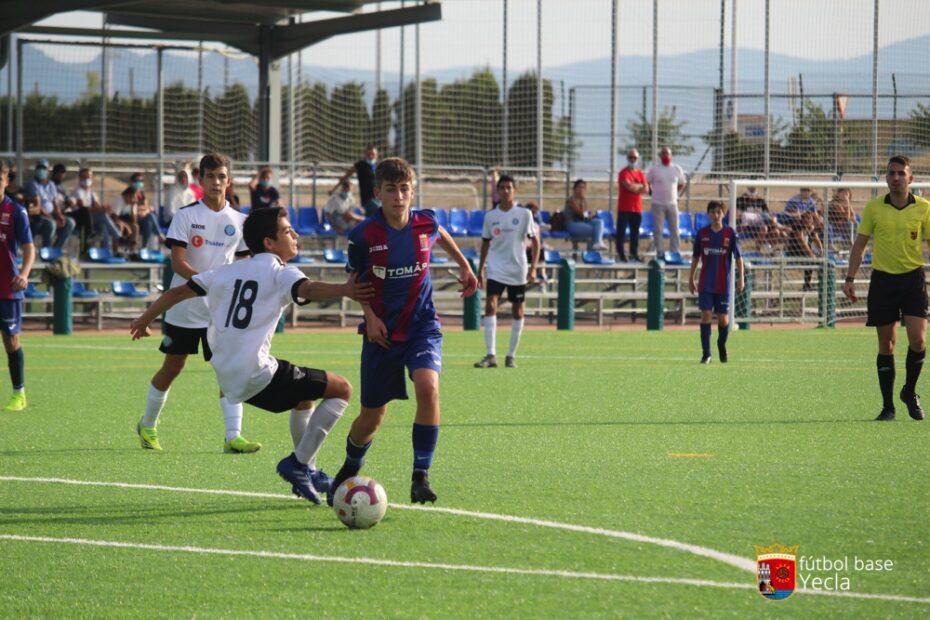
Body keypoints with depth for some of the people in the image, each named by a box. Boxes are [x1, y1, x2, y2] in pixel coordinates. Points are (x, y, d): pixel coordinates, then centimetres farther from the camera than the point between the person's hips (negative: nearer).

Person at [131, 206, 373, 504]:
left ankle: (305, 471, 29)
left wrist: (143, 321, 34)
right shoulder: (279, 273, -4)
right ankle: (299, 463, -6)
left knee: (306, 396, 30)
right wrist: (344, 290, -43)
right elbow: (308, 289, -27)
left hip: (231, 382, 8)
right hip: (258, 375, -8)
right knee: (341, 389, -1)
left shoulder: (227, 272, 17)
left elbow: (179, 291, 21)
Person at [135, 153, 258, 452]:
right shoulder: (186, 215, -6)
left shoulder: (238, 221, 4)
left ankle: (233, 436, -13)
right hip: (184, 307, -2)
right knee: (172, 368, 8)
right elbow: (177, 262, -14)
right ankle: (147, 425, 29)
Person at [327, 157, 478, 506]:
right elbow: (355, 279, 3)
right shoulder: (364, 235, -14)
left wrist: (463, 265, 26)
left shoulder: (426, 223, -8)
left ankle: (421, 476, -19)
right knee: (372, 416, 8)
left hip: (422, 326, 1)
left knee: (428, 387, -28)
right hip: (382, 331, -1)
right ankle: (349, 471, 39)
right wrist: (370, 316, -9)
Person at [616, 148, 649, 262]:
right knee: (621, 231, -6)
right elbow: (629, 186, -18)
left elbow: (646, 189, 5)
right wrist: (640, 186, -2)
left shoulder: (641, 174, 13)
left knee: (635, 231, 8)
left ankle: (634, 254, 13)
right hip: (624, 208, -6)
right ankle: (620, 254, -4)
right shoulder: (624, 173, -4)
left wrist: (634, 187, -10)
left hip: (637, 208, 6)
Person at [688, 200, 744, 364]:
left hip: (723, 284, -1)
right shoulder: (702, 233, 3)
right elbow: (695, 257, 11)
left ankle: (722, 346, 31)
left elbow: (738, 257, 1)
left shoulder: (730, 233, -2)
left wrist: (740, 278, -4)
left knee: (723, 318, 5)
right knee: (706, 316, -7)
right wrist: (691, 279, 12)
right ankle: (706, 354, -5)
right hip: (705, 284, 1)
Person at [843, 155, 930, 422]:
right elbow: (860, 244, 8)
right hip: (882, 279, 1)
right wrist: (850, 278, 2)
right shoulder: (873, 207, 1)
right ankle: (887, 405, 10)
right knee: (886, 344, 2)